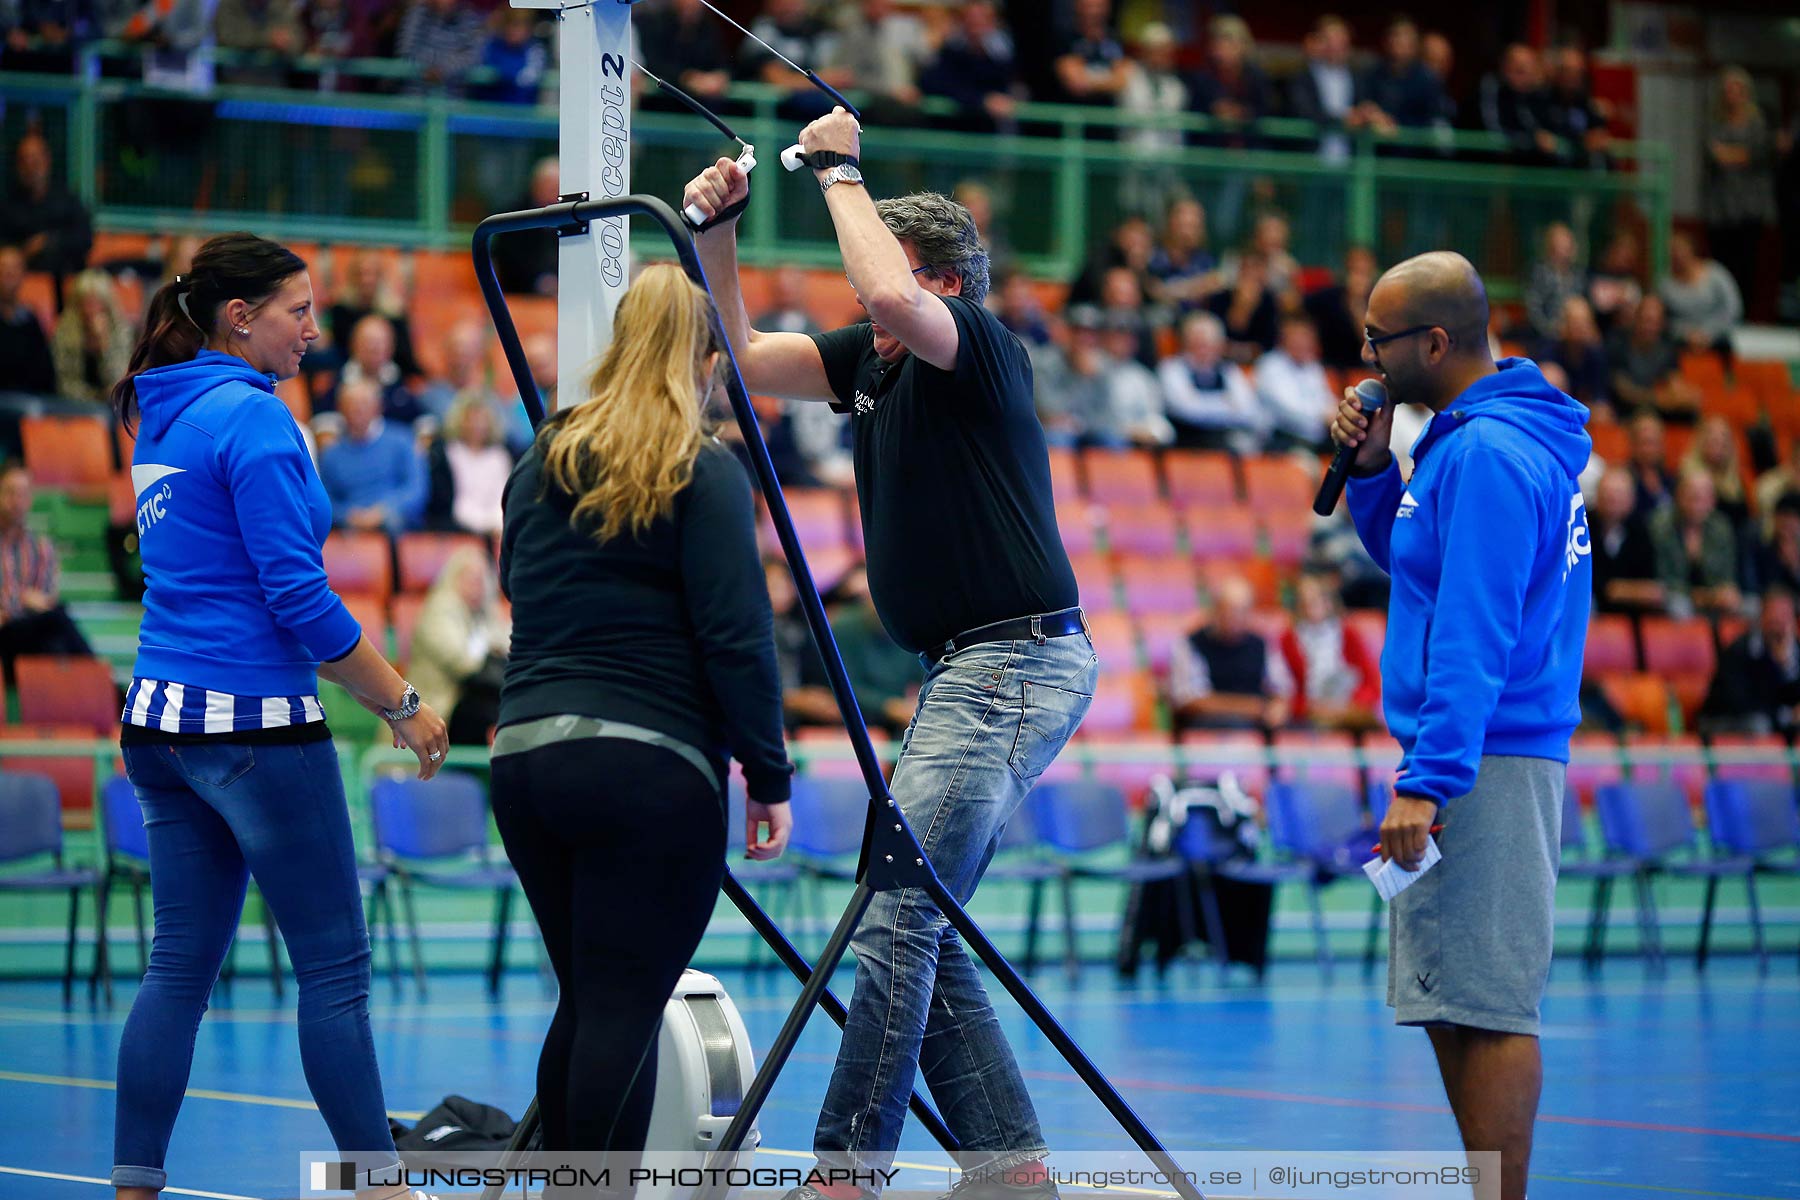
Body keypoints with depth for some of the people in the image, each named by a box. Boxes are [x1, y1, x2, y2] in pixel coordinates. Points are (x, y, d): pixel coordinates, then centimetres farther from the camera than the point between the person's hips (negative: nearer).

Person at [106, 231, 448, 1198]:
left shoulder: (162, 418, 14)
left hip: (162, 719, 9)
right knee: (334, 965, -1)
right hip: (254, 722, -9)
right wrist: (401, 705, -9)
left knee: (181, 964, 9)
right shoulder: (253, 417, -13)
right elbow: (297, 593, -17)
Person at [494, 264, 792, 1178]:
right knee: (626, 1011, -4)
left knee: (586, 1000, 15)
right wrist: (769, 777, -3)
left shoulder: (539, 466, 13)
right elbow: (736, 640, -9)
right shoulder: (704, 474, -6)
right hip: (648, 766, -6)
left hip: (523, 754, 6)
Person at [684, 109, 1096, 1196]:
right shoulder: (872, 362, 14)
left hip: (1016, 667, -10)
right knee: (920, 930, 8)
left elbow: (896, 297, -32)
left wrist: (843, 171, -18)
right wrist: (718, 232, 7)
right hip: (969, 672, 10)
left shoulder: (983, 350, -11)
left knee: (895, 916, -13)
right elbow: (741, 355, 20)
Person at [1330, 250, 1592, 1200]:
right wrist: (1371, 468, 13)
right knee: (1456, 1003, 13)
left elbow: (1475, 639, -22)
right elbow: (1404, 552, 30)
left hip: (1485, 762, -11)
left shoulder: (1486, 455, -16)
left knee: (1484, 1006, -10)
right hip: (1476, 760, 11)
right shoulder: (1474, 436, 16)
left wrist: (1429, 781, -24)